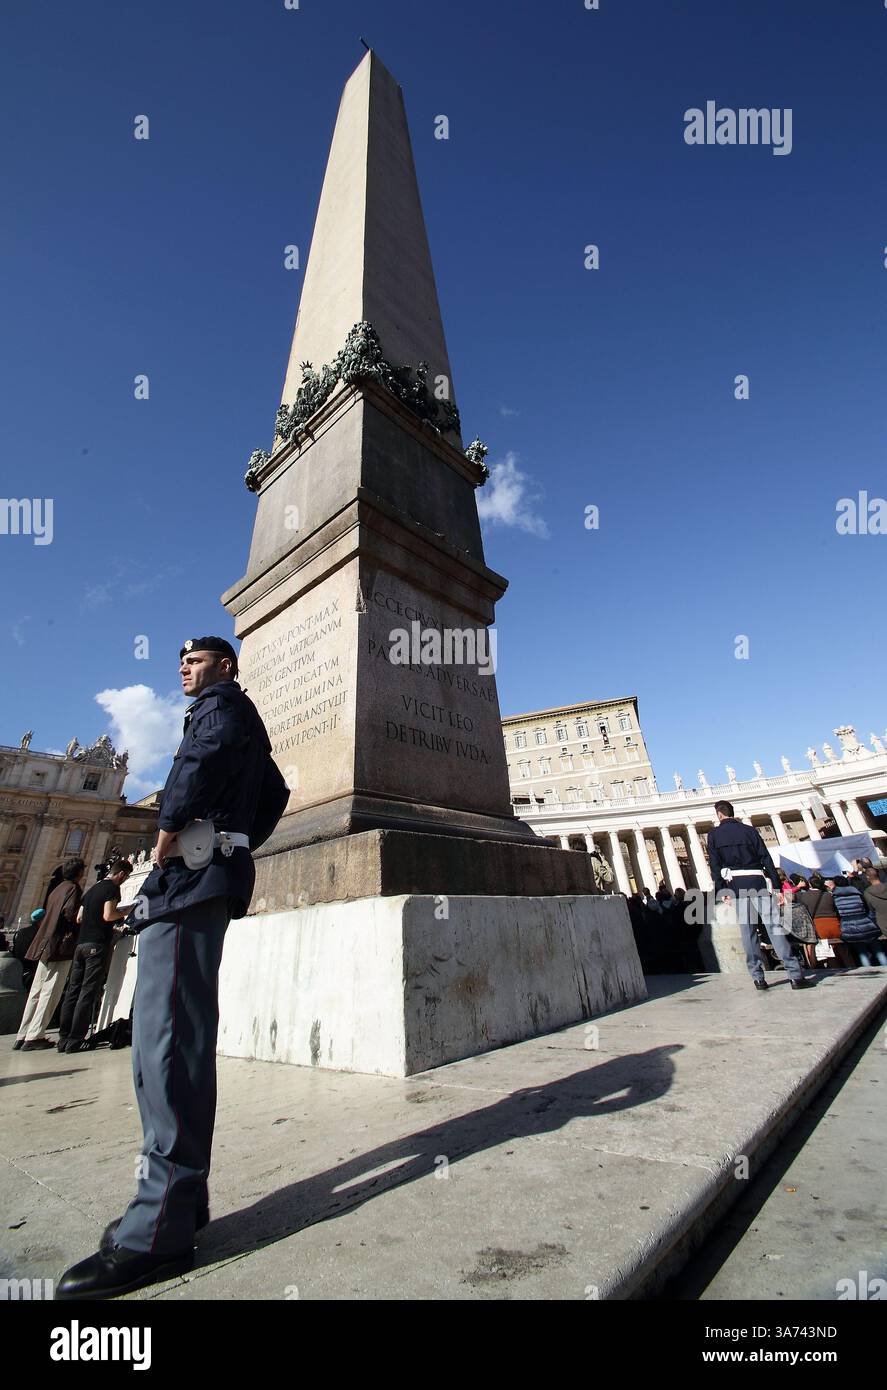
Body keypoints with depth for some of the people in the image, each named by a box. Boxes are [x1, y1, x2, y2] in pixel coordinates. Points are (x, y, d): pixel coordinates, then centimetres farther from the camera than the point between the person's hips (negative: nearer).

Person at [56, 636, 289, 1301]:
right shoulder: (245, 724, 29)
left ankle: (160, 1230, -5)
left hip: (193, 871, -10)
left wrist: (169, 831, -13)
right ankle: (182, 1197, 19)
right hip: (208, 876, 10)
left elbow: (204, 756, -21)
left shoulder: (222, 703, 3)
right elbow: (275, 794, 32)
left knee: (167, 1035, -10)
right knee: (172, 1034, 11)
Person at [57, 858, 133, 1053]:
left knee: (73, 990, 9)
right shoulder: (112, 888, -7)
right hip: (98, 945, -8)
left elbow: (79, 917, 23)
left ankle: (64, 1038, 12)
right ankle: (75, 1040, -4)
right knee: (89, 992, -5)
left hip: (81, 943, 8)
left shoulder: (92, 889, 20)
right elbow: (108, 915, -17)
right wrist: (126, 911, -1)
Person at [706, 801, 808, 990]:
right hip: (757, 880, 1)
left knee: (747, 930, 4)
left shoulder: (714, 835, 5)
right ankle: (795, 974, -5)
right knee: (773, 925, -1)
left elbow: (715, 864, -2)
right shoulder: (749, 830, 9)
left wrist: (721, 891, -2)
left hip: (735, 883, -1)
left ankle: (758, 977, 5)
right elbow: (766, 858, 4)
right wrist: (776, 885, 5)